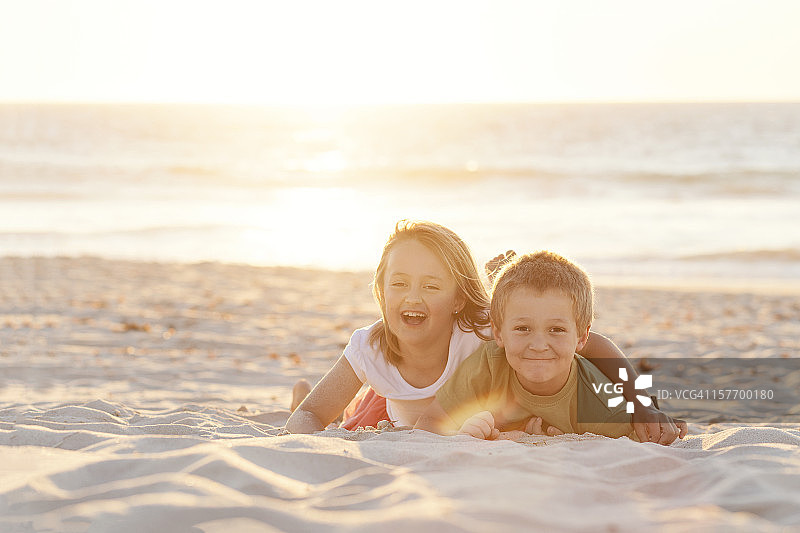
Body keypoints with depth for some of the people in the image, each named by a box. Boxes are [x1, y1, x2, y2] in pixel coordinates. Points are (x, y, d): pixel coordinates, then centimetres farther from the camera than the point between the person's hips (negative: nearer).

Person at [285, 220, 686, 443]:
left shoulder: (481, 333, -43)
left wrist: (646, 411, -48)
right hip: (396, 415, 0)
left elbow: (594, 346, -38)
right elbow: (304, 419, -30)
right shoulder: (368, 349, -37)